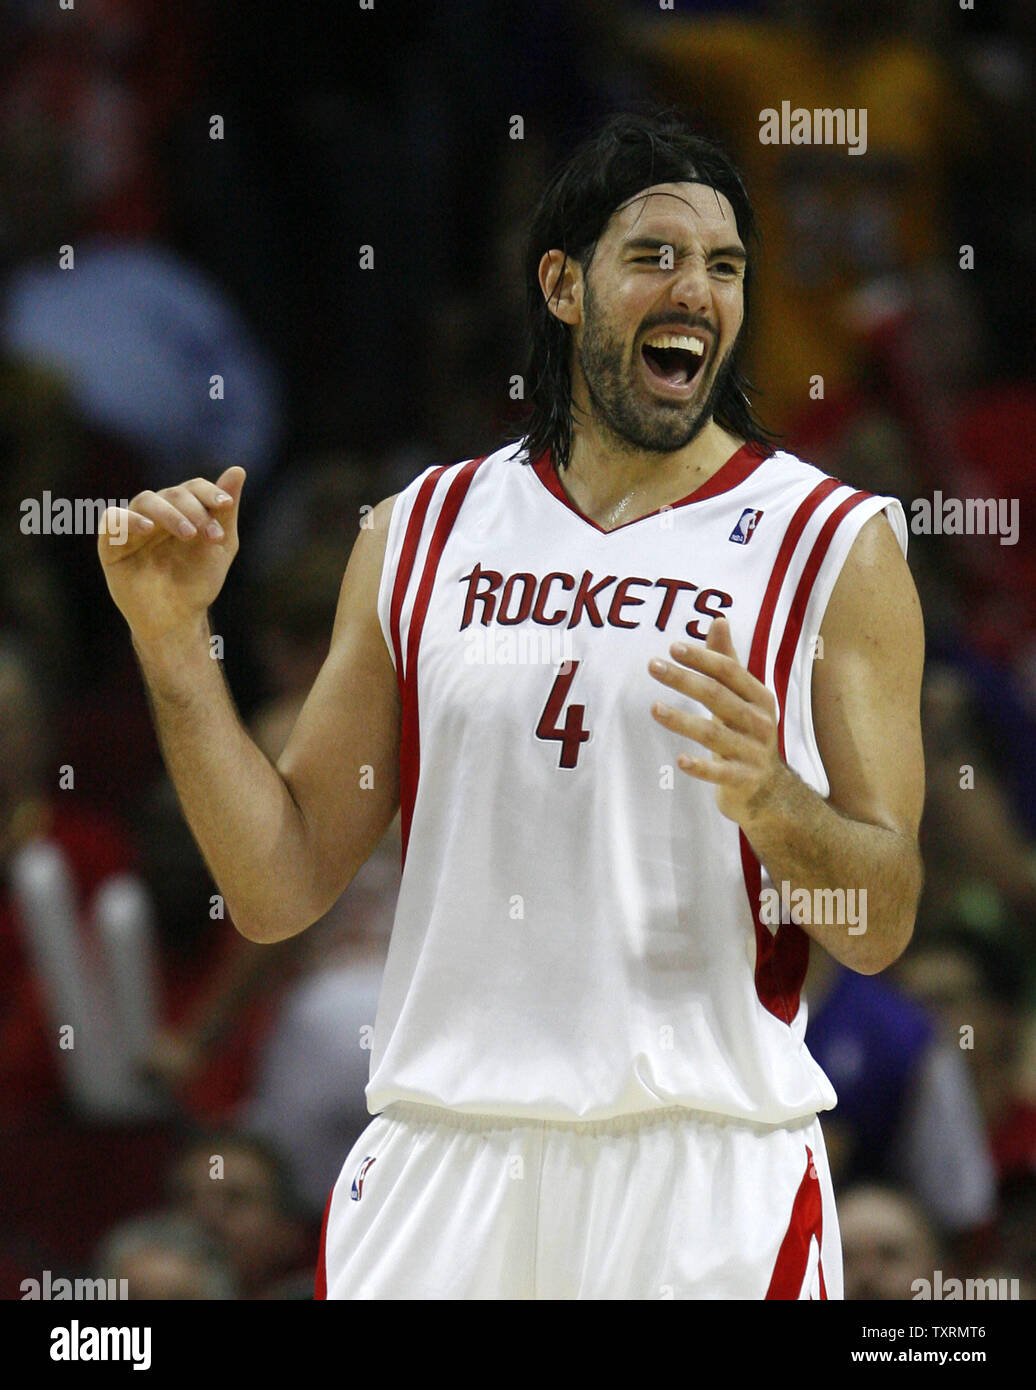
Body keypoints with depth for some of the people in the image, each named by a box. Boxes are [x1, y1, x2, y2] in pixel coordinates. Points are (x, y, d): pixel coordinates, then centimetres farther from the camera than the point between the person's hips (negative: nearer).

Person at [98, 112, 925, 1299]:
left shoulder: (834, 545, 1)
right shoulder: (422, 533, 10)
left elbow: (879, 927, -2)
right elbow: (280, 889, 8)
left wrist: (772, 802, -21)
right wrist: (172, 645, -1)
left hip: (707, 1168, -2)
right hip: (437, 1156, 2)